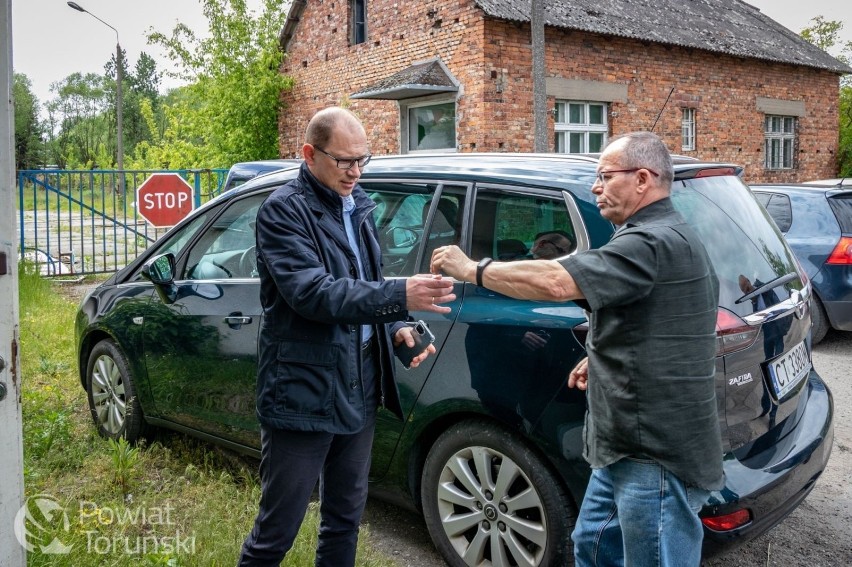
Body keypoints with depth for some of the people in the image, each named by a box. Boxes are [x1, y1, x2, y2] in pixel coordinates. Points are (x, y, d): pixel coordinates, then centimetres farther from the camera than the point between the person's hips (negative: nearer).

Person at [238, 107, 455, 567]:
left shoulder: (359, 206, 11)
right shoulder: (283, 211, -12)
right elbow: (312, 292, -25)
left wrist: (395, 326, 0)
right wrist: (401, 296, -32)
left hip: (358, 392, 7)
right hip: (302, 396, -7)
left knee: (345, 520, 19)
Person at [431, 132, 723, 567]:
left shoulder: (655, 243, -20)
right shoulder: (661, 238, 16)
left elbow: (556, 281, -31)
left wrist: (473, 269, -19)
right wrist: (603, 357, 16)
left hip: (658, 456, -11)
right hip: (633, 445, 11)